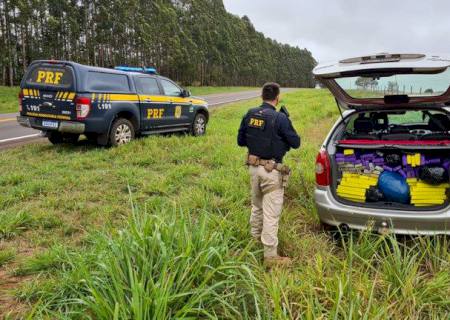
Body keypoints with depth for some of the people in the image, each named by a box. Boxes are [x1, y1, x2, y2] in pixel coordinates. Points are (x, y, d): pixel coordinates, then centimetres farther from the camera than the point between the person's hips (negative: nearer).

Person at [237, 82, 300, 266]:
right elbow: (296, 143, -8)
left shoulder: (249, 115, 2)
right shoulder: (280, 118, -16)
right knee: (271, 213, 0)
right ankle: (270, 256, 8)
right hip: (271, 171, -6)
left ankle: (255, 240, 42)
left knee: (256, 206, 24)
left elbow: (240, 141, 10)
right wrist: (287, 123, 3)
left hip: (253, 167, 6)